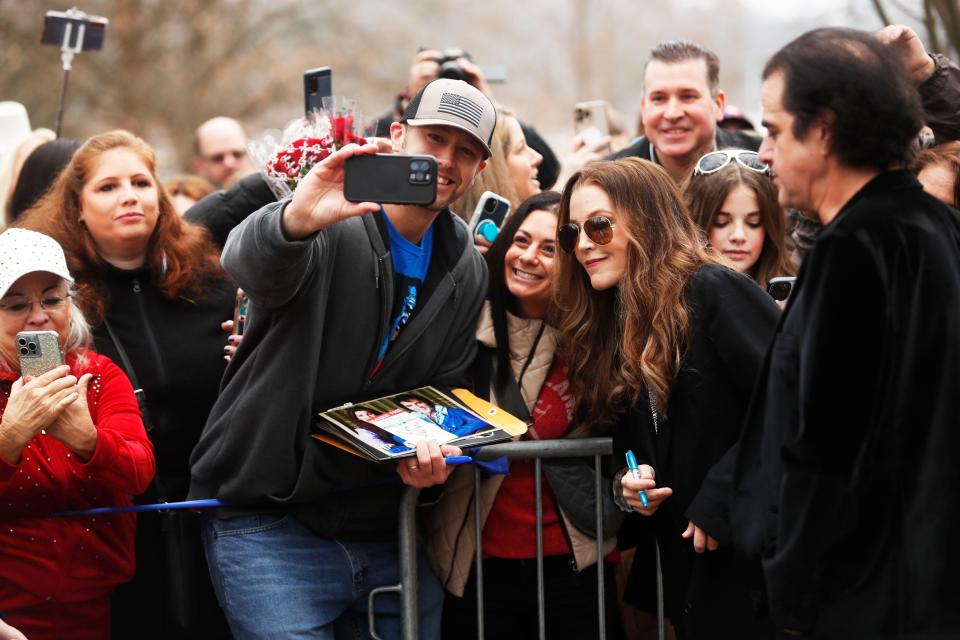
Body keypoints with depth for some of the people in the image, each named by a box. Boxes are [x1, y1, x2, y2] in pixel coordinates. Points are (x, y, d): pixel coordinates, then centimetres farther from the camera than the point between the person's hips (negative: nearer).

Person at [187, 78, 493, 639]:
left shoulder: (468, 273, 9)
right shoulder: (331, 224, -10)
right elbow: (249, 260, -31)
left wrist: (425, 452, -9)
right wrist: (294, 223, -54)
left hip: (388, 530, 6)